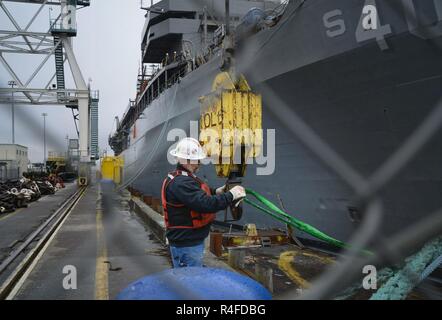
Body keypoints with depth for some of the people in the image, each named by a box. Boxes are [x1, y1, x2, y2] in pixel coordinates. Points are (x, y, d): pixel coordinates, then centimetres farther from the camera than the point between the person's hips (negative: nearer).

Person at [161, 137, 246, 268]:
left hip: (190, 240, 11)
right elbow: (205, 204, -32)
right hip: (186, 244, -11)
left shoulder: (184, 178, 10)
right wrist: (230, 195, -21)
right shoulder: (181, 183, -25)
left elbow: (197, 195, 24)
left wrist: (215, 192, 8)